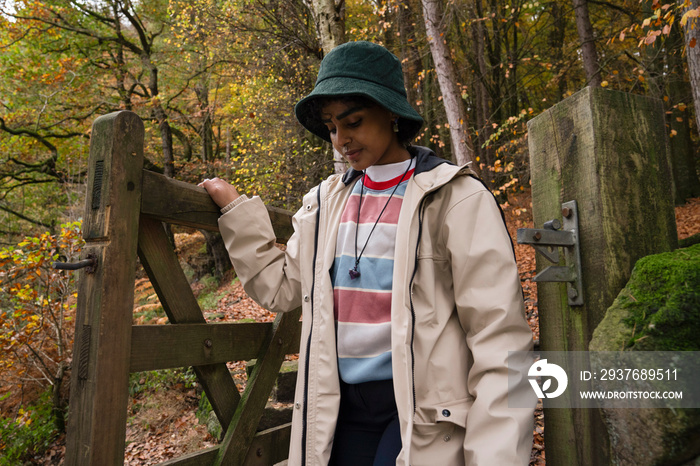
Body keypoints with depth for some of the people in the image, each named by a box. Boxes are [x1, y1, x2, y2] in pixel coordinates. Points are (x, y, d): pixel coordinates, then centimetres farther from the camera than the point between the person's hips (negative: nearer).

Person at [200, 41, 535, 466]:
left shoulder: (456, 198, -9)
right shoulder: (328, 201, 8)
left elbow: (499, 335, -12)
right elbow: (281, 287, 10)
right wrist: (236, 209, 8)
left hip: (423, 412, -4)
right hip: (344, 404, 5)